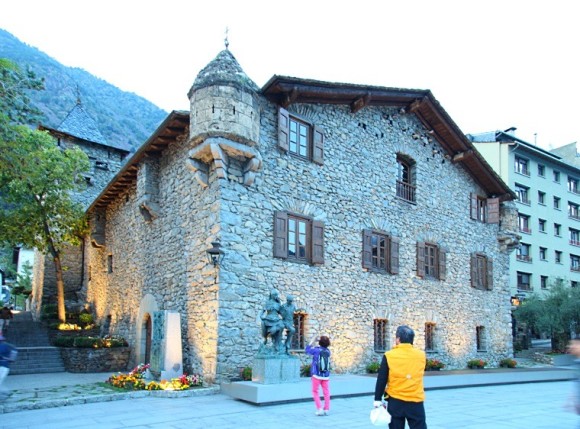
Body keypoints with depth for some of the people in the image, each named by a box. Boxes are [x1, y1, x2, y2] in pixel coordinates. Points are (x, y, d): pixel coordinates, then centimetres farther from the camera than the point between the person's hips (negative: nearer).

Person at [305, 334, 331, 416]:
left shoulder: (316, 350, -12)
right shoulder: (328, 351, 1)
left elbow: (307, 350, 4)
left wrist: (312, 341, 11)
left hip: (316, 375, -4)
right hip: (326, 375, 4)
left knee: (315, 392, 7)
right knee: (326, 392, 9)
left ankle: (319, 409, -2)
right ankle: (326, 409, 11)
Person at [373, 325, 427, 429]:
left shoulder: (389, 356, -7)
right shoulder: (421, 355, -1)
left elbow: (381, 380, -5)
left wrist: (378, 399, 4)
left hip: (395, 402, -1)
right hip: (416, 402, 1)